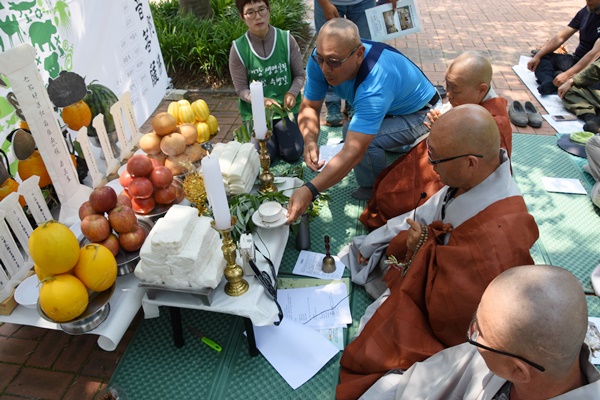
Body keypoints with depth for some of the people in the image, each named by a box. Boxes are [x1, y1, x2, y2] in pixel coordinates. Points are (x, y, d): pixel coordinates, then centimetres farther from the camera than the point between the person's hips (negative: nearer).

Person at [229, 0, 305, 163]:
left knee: (292, 154, -14)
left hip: (286, 107, 1)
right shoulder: (238, 48, -9)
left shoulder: (286, 39, -6)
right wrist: (262, 100, -24)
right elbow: (241, 90, -5)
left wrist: (292, 93, -19)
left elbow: (299, 75, 2)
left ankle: (280, 132, 21)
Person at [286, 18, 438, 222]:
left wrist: (309, 190, -55)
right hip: (387, 110, 8)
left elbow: (353, 152, -48)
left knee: (364, 141, -28)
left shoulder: (374, 85, -43)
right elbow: (309, 106, -13)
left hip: (420, 113, -7)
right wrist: (310, 141, -34)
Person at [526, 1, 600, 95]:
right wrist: (537, 56, -8)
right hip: (575, 60, 8)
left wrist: (567, 75, -37)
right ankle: (548, 82, -32)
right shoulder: (586, 11, 5)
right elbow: (560, 37, 4)